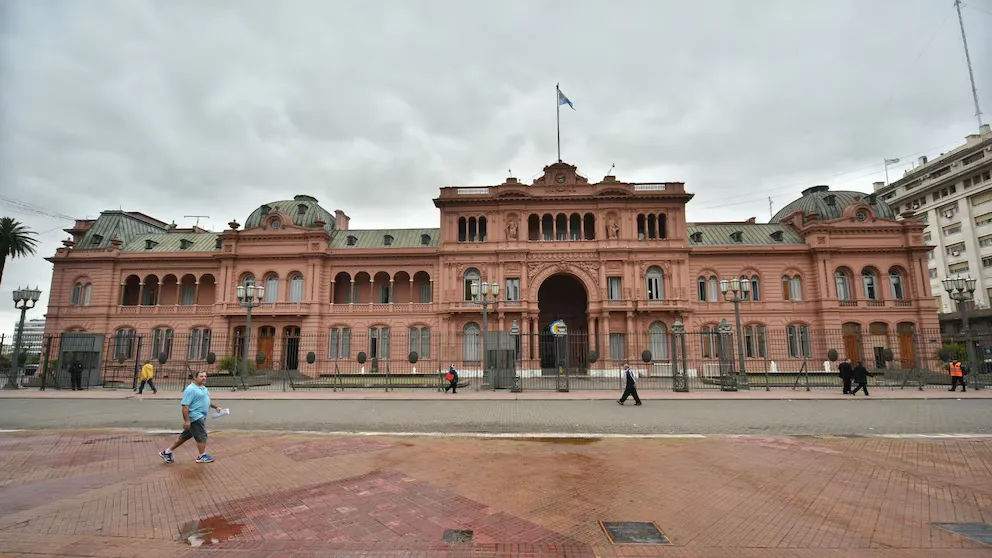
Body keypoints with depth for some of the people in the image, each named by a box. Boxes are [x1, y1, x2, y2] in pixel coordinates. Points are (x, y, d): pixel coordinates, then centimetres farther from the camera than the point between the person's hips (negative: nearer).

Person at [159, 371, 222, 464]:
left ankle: (167, 452, 29)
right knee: (202, 436, -2)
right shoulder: (191, 389, -18)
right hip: (195, 417, -10)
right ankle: (201, 456, 10)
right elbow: (185, 405, -22)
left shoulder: (204, 388, 13)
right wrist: (186, 420, -24)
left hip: (201, 417, 10)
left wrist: (215, 407, 20)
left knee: (185, 436, 18)